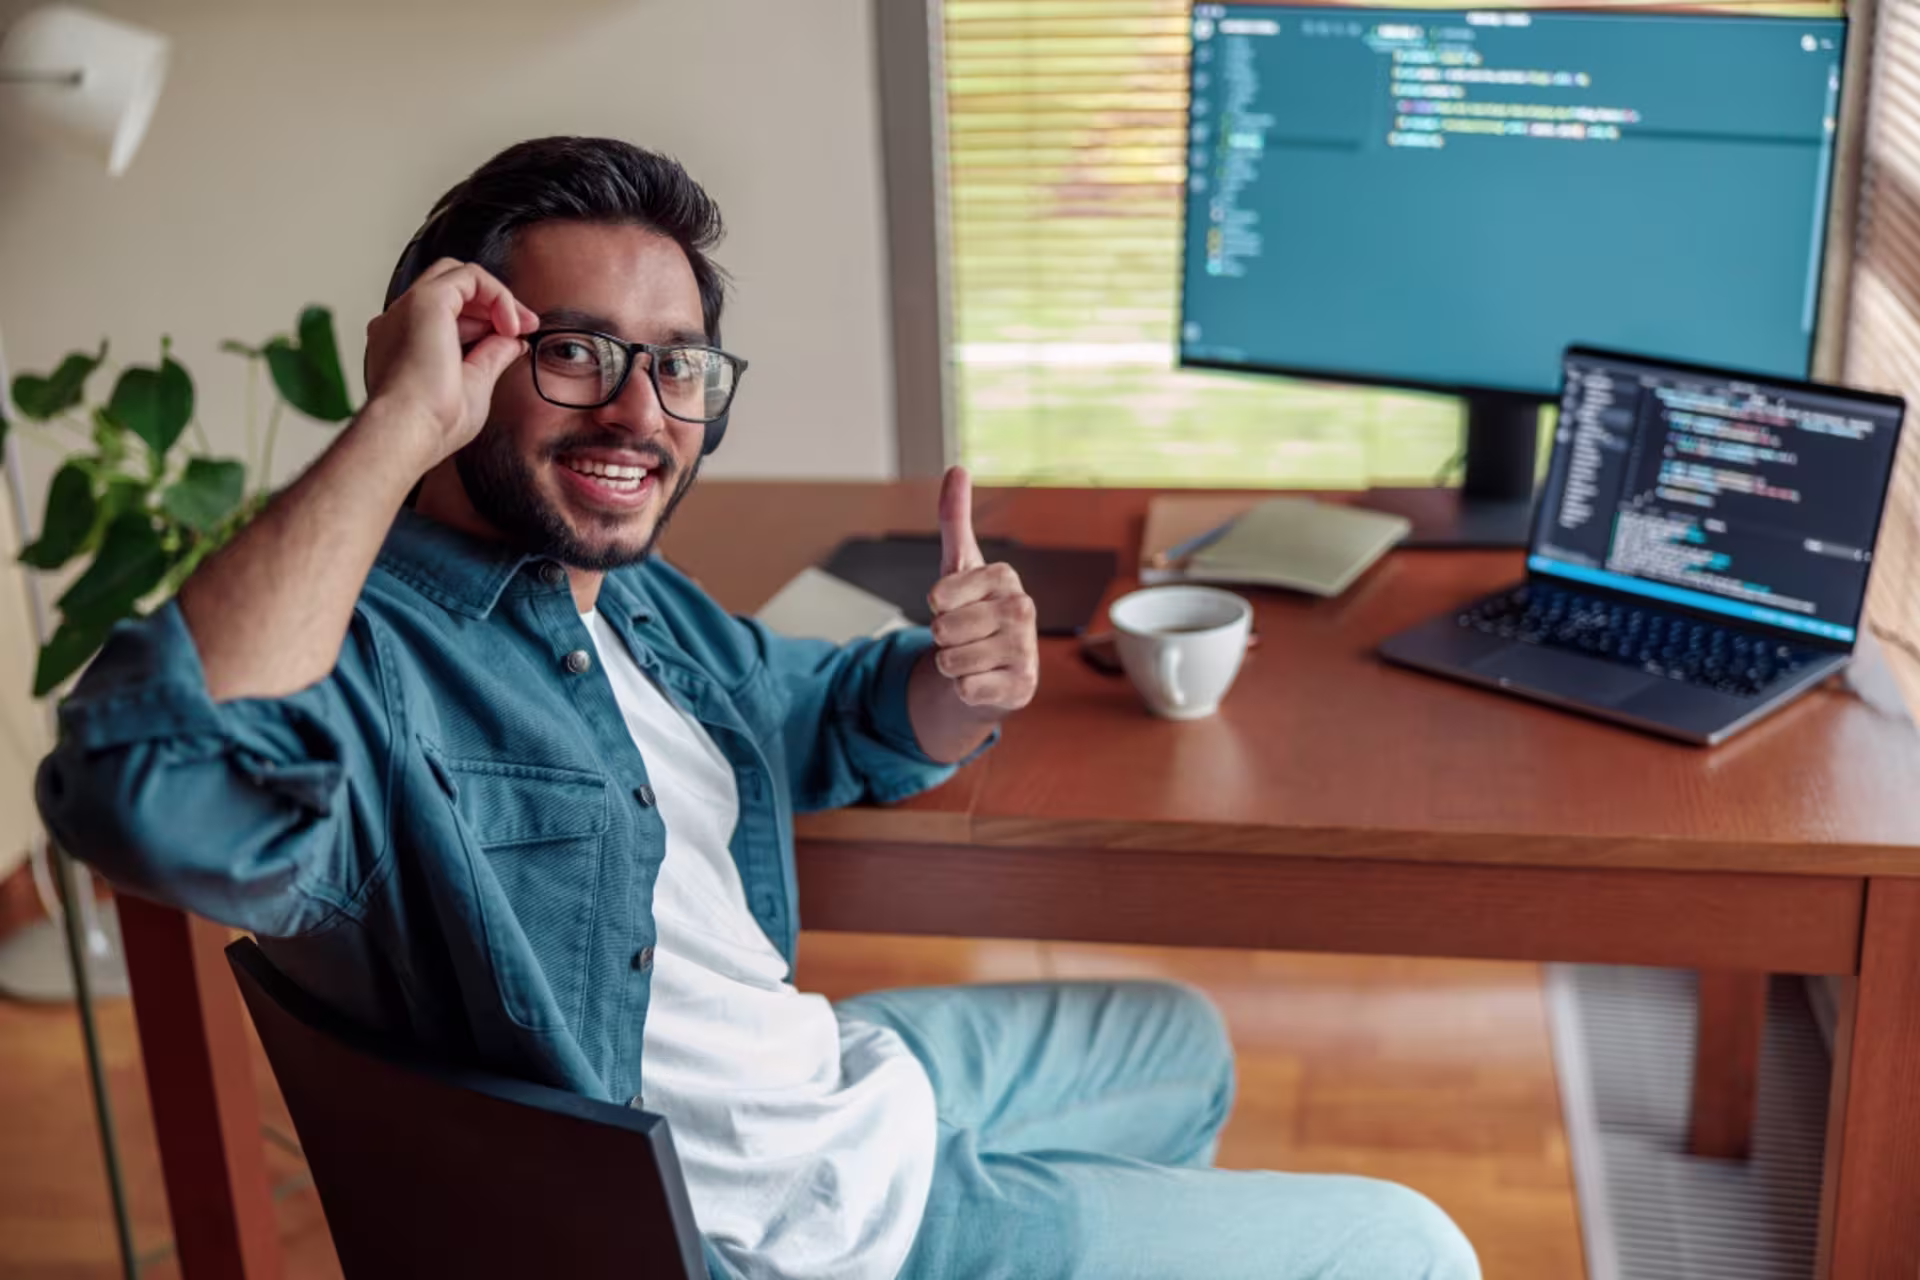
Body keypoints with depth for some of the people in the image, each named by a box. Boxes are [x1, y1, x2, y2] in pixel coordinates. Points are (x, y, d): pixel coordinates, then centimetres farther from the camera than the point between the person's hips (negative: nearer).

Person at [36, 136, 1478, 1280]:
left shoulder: (632, 595, 1)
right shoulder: (362, 652, -28)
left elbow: (842, 715, 16)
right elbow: (165, 798, -51)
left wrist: (962, 682, -9)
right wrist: (399, 426, -42)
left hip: (843, 1076, 9)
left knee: (1181, 1042, 33)